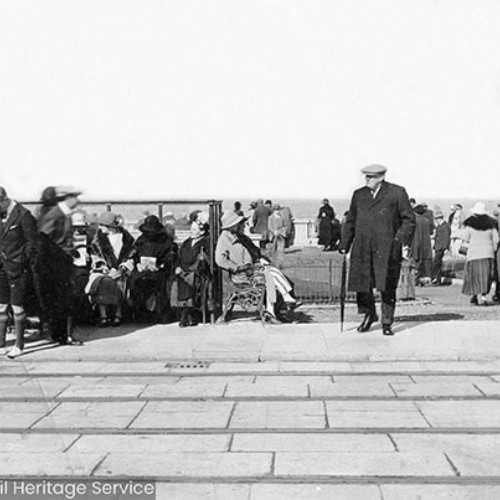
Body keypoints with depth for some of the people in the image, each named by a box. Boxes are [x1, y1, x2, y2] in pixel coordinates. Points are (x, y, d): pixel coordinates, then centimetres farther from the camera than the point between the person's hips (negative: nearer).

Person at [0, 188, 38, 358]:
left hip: (16, 268, -6)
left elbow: (32, 242, -8)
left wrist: (23, 263, -11)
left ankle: (19, 345, 8)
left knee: (17, 306, -1)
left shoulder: (23, 215, -10)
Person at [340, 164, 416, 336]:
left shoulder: (397, 193, 3)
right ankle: (369, 314, 27)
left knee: (387, 286, 0)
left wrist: (404, 241, -8)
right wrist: (344, 245, 12)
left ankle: (387, 322, 13)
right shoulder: (358, 195, 15)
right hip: (362, 248, 4)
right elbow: (350, 222, 18)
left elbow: (409, 219, 3)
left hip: (387, 248, -3)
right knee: (361, 283, 3)